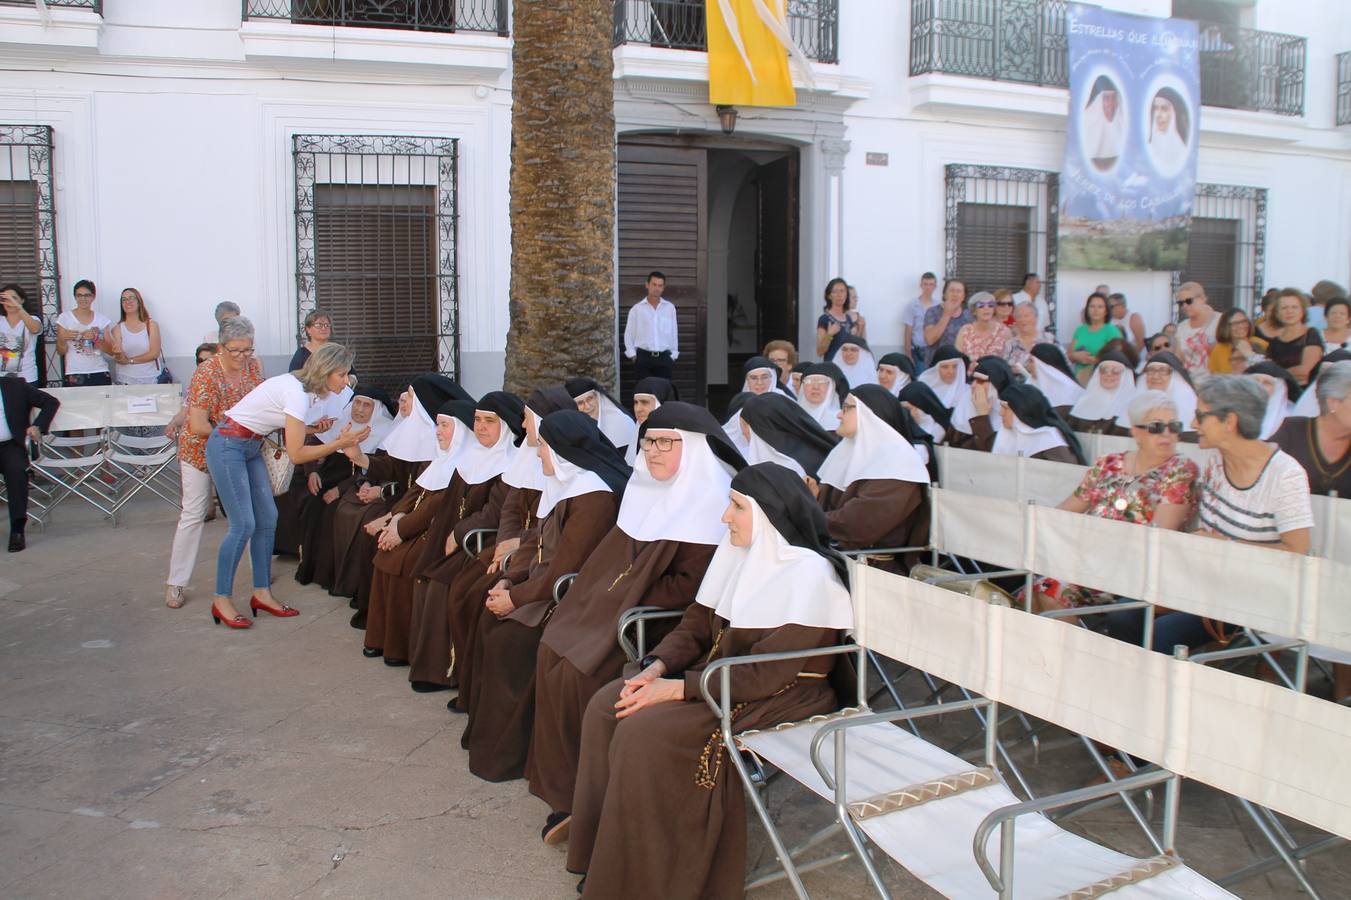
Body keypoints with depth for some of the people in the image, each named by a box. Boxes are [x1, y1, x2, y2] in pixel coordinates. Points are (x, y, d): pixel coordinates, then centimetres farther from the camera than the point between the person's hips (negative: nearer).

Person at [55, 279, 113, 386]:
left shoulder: (102, 319, 7)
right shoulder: (64, 317, 1)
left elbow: (110, 350, 4)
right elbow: (60, 352, 3)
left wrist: (95, 338, -12)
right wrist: (63, 338, -17)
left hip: (100, 374, 2)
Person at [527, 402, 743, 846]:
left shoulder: (710, 501, -16)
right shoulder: (648, 489, 10)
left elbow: (688, 586, -19)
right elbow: (617, 554, 18)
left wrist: (628, 606, -18)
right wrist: (595, 597, 2)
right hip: (617, 606, 8)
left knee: (582, 670, -20)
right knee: (553, 651, -9)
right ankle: (565, 786, 2)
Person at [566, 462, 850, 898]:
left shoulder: (809, 576, -21)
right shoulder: (738, 553, 5)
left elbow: (765, 674, -24)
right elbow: (695, 625, 9)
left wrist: (675, 688, -24)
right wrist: (655, 668, -9)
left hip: (779, 700, -9)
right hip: (717, 676, 9)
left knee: (644, 731, -24)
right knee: (607, 704, -6)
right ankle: (604, 854, 2)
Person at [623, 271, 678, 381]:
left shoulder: (670, 308, 6)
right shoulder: (637, 309, 4)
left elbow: (674, 332, 11)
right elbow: (629, 333, 7)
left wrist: (673, 355, 8)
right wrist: (632, 354, -1)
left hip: (664, 357, 1)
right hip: (643, 356, -1)